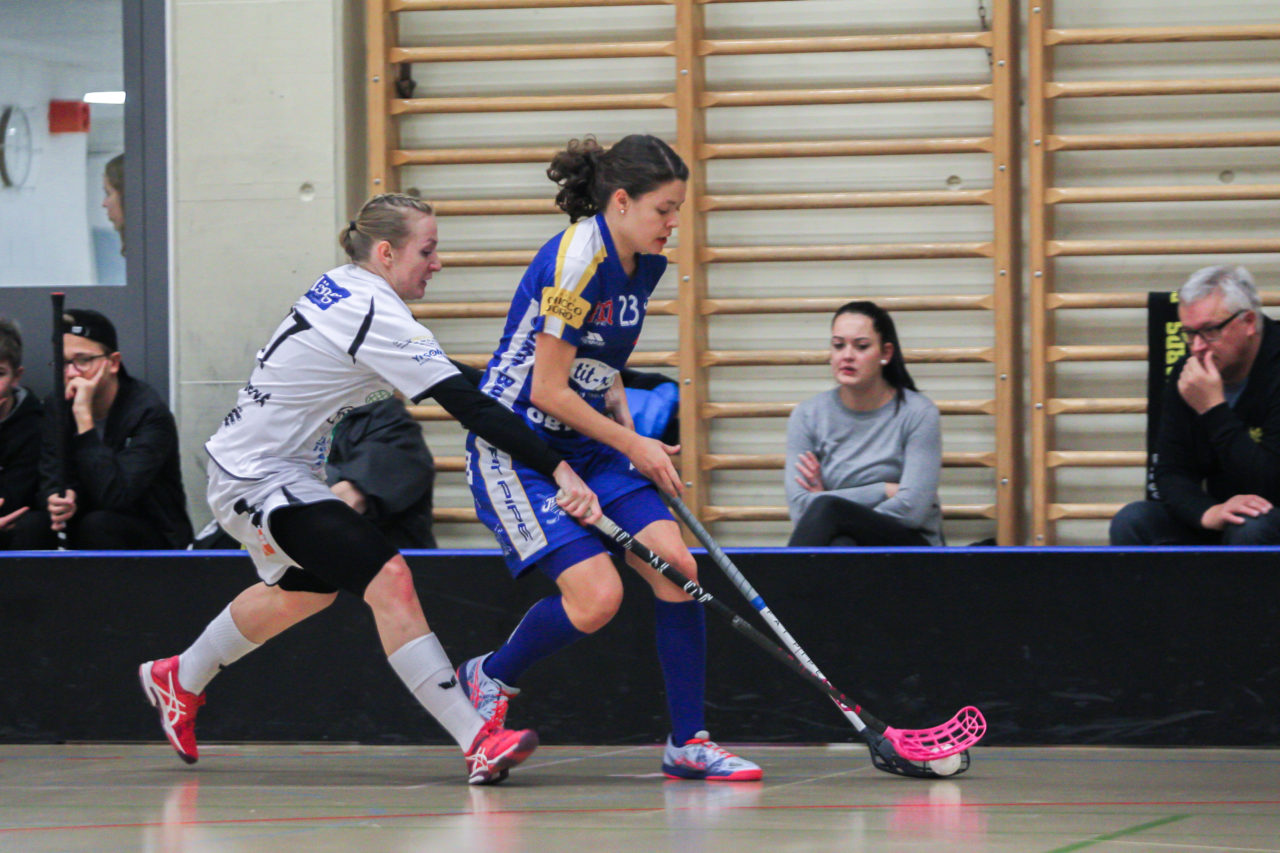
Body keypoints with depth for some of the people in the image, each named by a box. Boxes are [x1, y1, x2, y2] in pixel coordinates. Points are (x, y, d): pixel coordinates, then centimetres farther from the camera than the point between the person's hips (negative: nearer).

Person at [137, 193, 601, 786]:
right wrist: (560, 471, -31)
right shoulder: (379, 319, -25)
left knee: (305, 589, 31)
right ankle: (477, 743, -30)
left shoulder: (340, 287, 3)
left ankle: (180, 680, 51)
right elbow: (469, 408, -29)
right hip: (257, 480, -11)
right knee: (387, 578, -22)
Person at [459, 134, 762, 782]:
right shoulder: (574, 262, -22)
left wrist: (631, 433, 3)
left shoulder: (642, 265, 5)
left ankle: (687, 743, 0)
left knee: (676, 566, -8)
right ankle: (488, 677, 9)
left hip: (585, 447, 8)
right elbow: (547, 391, -19)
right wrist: (634, 447, -9)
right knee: (597, 595, -18)